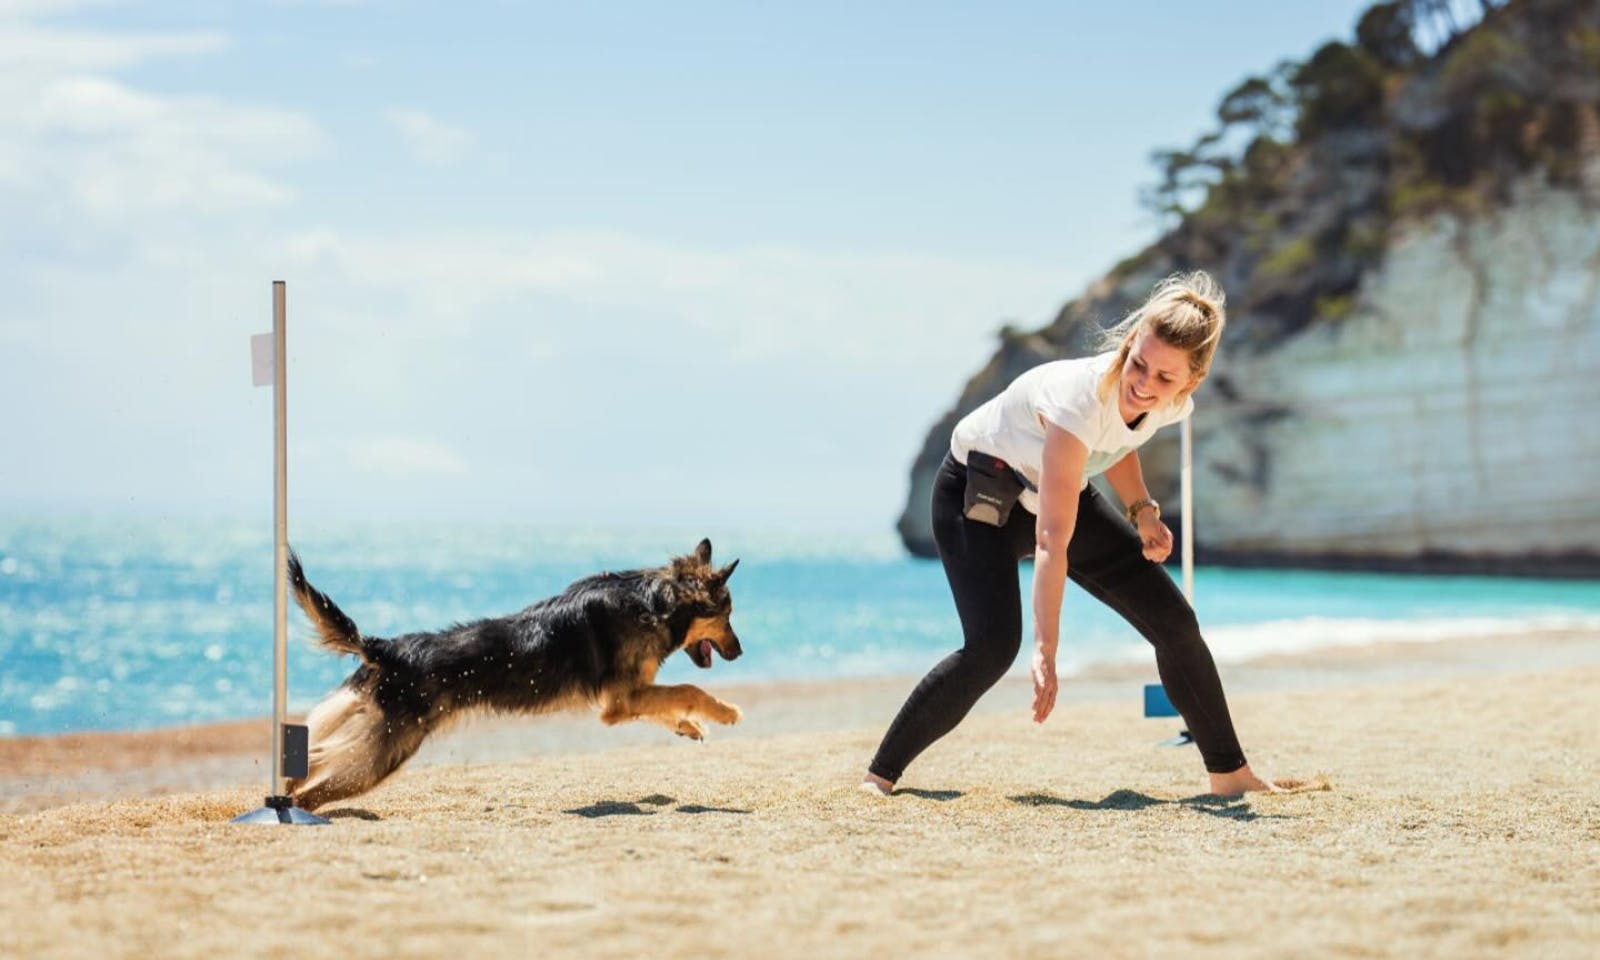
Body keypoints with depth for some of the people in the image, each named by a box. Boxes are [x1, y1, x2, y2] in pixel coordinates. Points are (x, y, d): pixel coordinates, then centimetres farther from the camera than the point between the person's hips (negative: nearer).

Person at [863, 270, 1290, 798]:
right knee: (991, 647, -25)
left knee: (1173, 621, -1)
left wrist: (1143, 511, -9)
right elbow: (1053, 540, -42)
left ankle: (1229, 773, 13)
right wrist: (1046, 651, -46)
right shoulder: (1081, 401, -39)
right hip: (978, 494, -6)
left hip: (1067, 494, 7)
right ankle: (880, 773, -12)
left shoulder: (1171, 406, -19)